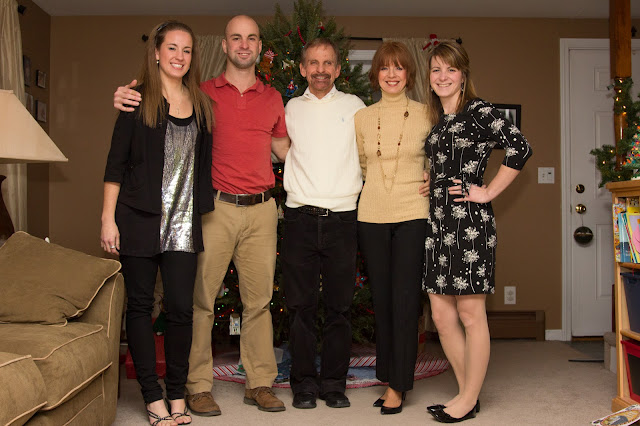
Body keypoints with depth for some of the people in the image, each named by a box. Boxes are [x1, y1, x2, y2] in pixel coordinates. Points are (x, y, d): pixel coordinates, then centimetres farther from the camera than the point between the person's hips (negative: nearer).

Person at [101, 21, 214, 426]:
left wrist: (204, 210, 10)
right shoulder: (137, 101, 1)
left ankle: (177, 393, 16)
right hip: (140, 220, -2)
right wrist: (108, 218, -7)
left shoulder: (202, 105, 12)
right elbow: (116, 163, -1)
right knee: (141, 304, 3)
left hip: (184, 222, 3)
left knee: (181, 307, 0)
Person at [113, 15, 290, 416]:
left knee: (259, 299, 7)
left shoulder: (272, 98, 14)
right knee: (202, 298, -2)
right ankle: (199, 386, 11)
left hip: (261, 209, 3)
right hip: (215, 208, -2)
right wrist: (127, 101, -6)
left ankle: (261, 383, 18)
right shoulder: (203, 93, 5)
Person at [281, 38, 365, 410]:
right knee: (301, 305, 2)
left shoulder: (354, 106, 10)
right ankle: (304, 384, 13)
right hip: (301, 217, 1)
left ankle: (335, 383, 15)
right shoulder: (290, 109, 11)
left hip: (343, 216, 0)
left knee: (340, 306, 3)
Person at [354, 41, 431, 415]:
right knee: (381, 299, 8)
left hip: (412, 215, -2)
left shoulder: (426, 115, 2)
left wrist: (431, 183, -1)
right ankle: (389, 377, 21)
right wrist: (378, 185, 11)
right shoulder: (362, 117, 8)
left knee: (405, 300, -3)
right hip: (372, 216, 3)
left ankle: (398, 386, 7)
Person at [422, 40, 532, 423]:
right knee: (442, 314, 8)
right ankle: (468, 392, 22)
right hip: (438, 221, 8)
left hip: (470, 221, -8)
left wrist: (488, 192, -13)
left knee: (470, 312, 0)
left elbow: (520, 148, -16)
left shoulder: (478, 111, -5)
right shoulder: (436, 121, 17)